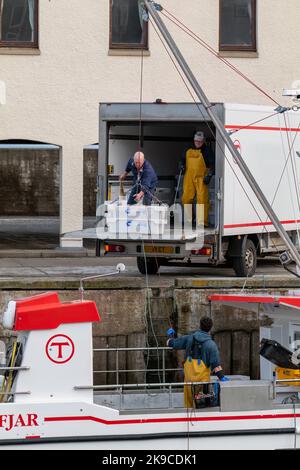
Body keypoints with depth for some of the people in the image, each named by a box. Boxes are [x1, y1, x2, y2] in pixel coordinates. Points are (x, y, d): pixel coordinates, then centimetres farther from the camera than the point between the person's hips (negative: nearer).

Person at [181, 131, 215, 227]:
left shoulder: (206, 151, 0)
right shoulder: (189, 150, 16)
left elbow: (212, 164, -3)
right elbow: (183, 160, 28)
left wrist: (209, 175, -13)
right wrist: (182, 166, 7)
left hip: (201, 179, -5)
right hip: (189, 178, 5)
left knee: (202, 199, -12)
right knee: (186, 198, 3)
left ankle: (202, 221, -11)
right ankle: (188, 220, 17)